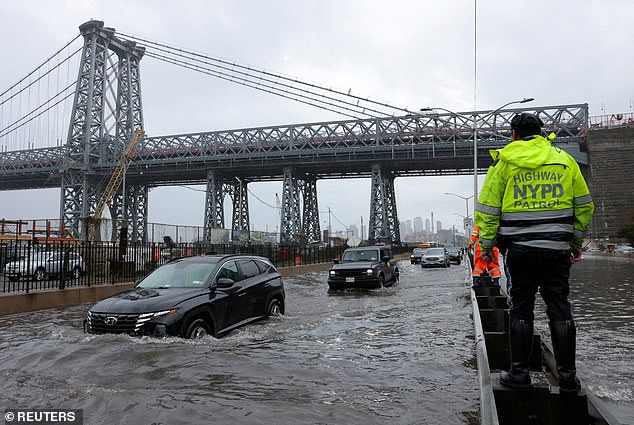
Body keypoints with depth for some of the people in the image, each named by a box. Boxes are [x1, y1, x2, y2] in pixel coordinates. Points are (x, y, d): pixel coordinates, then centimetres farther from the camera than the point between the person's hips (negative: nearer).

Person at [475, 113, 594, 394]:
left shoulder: (504, 162, 1)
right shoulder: (564, 160, 9)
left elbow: (487, 209, -2)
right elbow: (584, 205, 13)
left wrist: (486, 244, 7)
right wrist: (577, 241, 22)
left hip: (520, 248, -2)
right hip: (557, 248, 2)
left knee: (520, 310, 5)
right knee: (559, 309, 8)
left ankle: (519, 373, 11)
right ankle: (567, 377, 14)